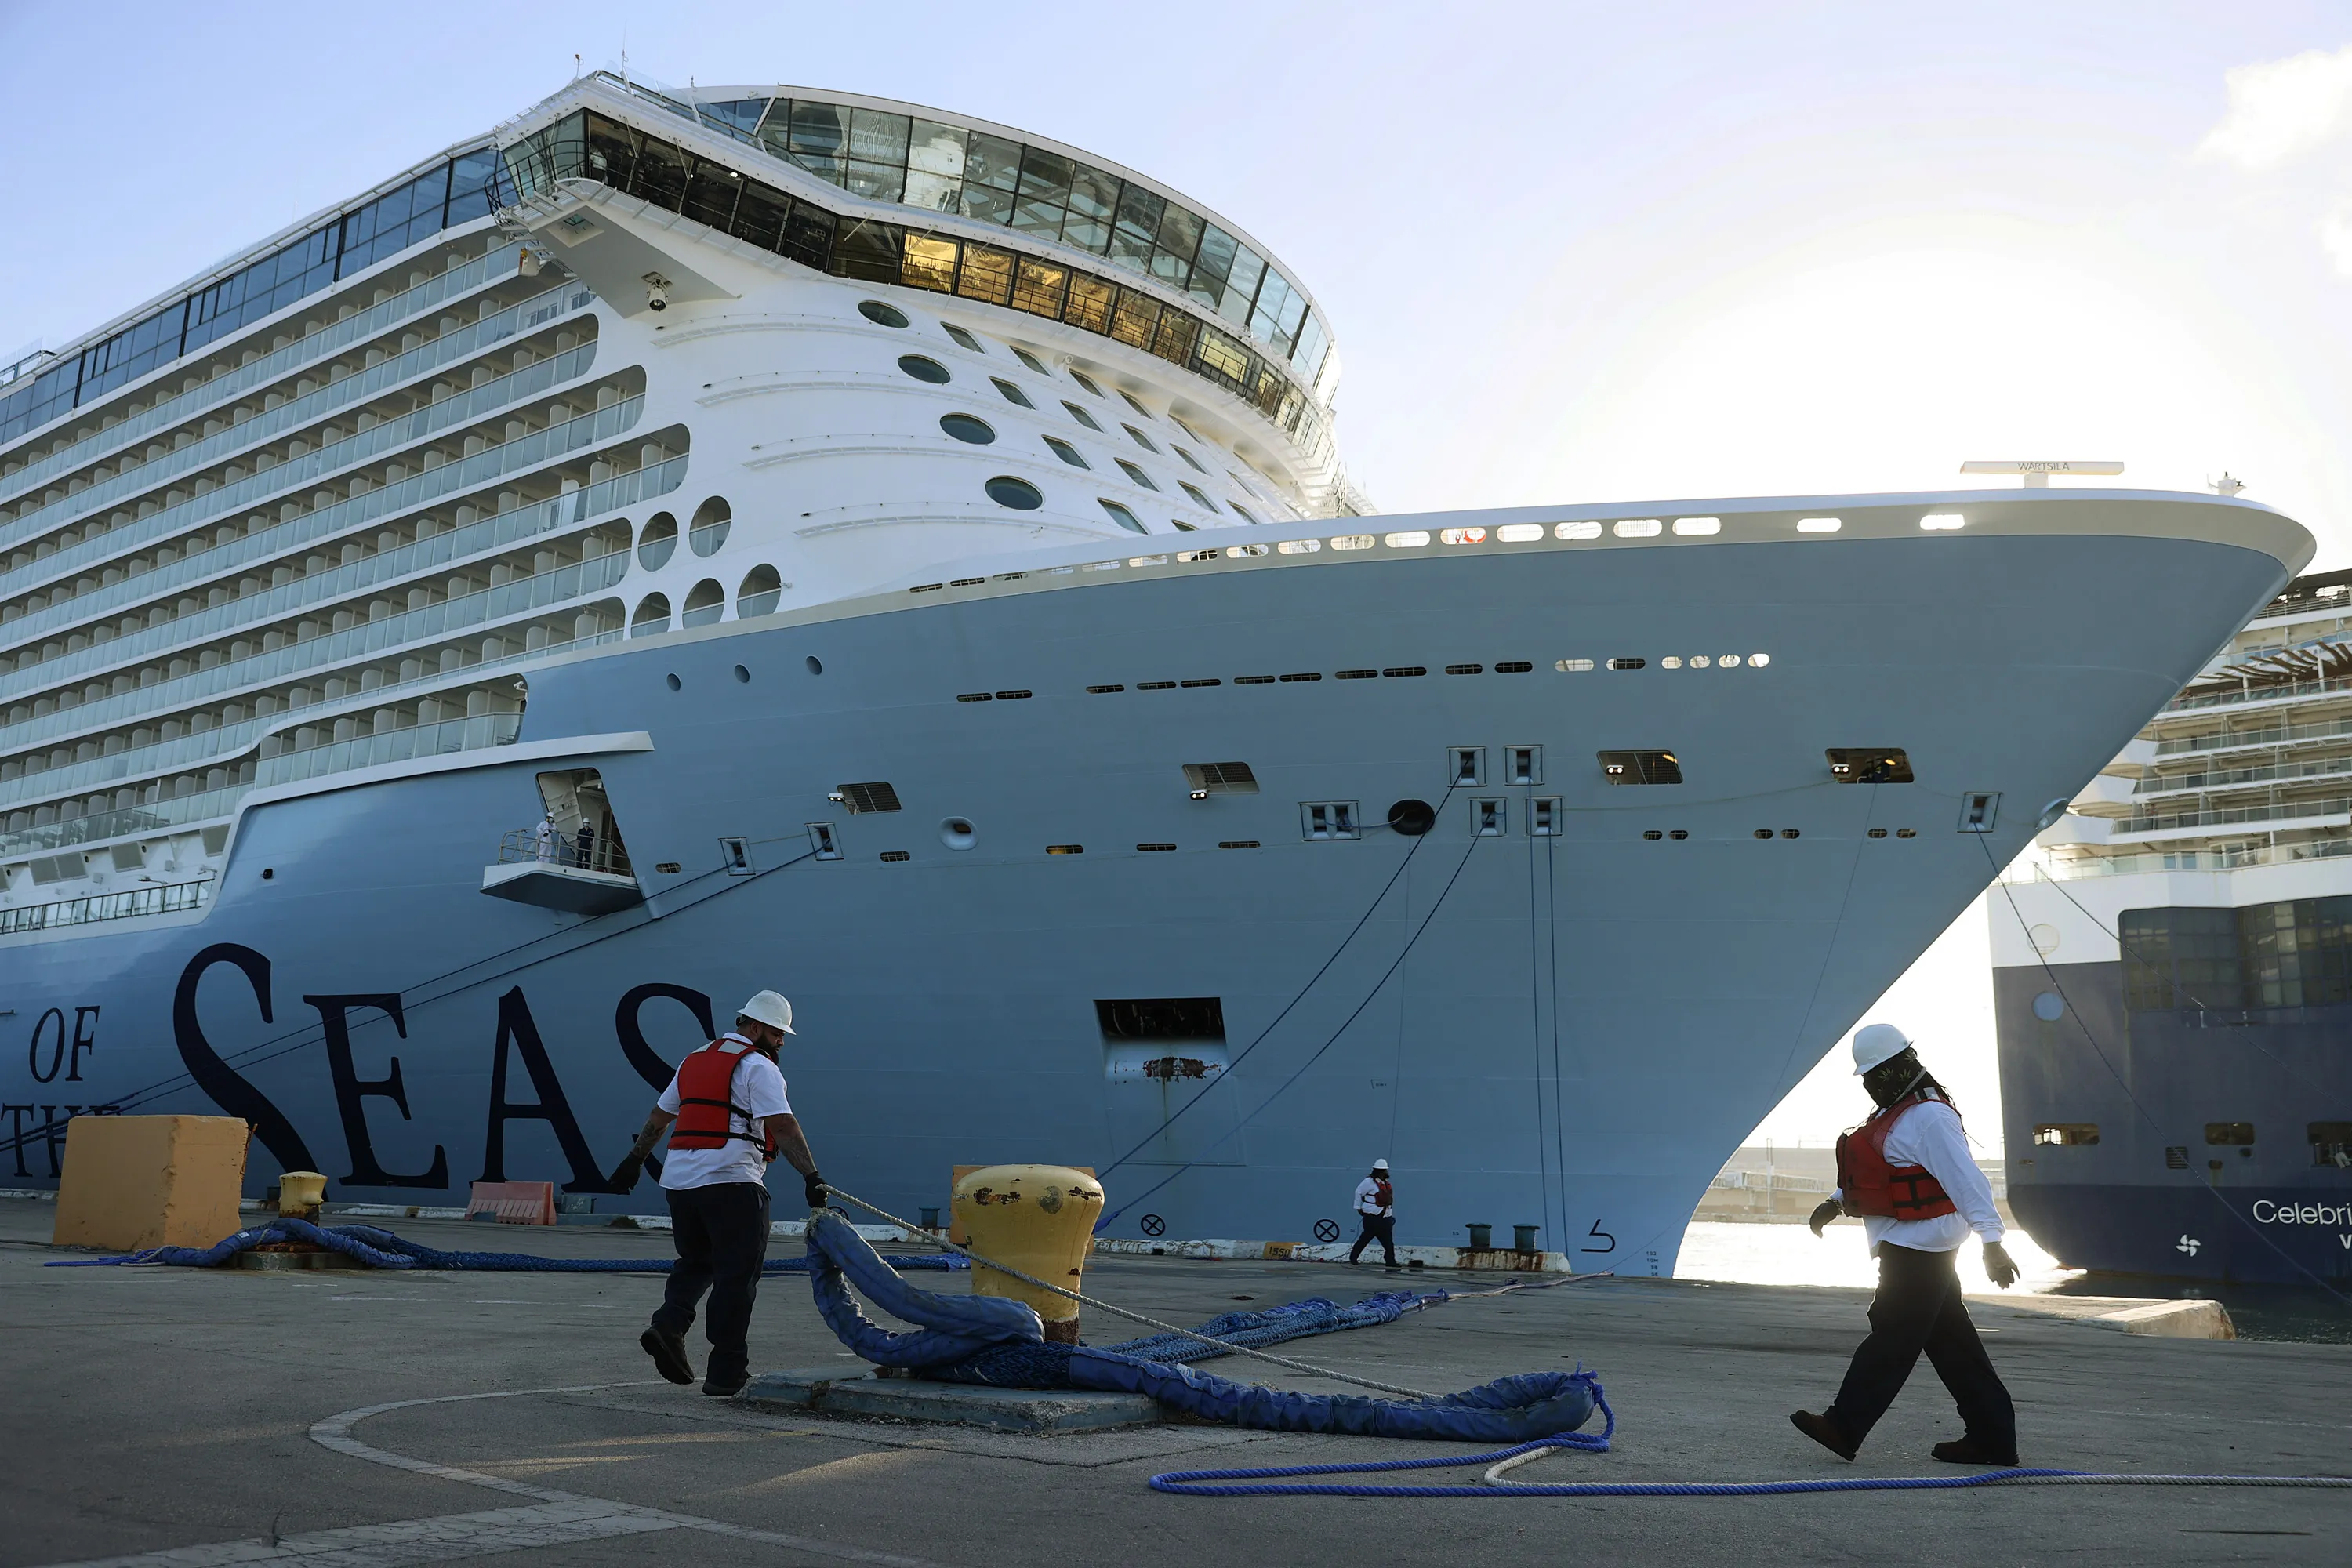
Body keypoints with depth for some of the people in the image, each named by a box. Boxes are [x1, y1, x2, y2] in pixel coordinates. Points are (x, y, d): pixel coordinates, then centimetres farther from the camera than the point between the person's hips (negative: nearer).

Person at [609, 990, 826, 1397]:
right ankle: (726, 1372, 0)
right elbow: (784, 1126, -15)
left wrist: (635, 1159, 39)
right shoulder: (757, 1066, -3)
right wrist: (812, 1177, -21)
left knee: (696, 1262, 22)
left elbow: (659, 1115, 30)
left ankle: (668, 1326, -2)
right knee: (736, 1274, 0)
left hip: (679, 1180, 7)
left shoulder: (694, 1060, 21)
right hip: (731, 1182, -7)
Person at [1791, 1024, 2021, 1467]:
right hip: (1911, 1246, 11)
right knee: (1951, 1341, 12)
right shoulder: (1896, 1112, 17)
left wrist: (1992, 1242, -31)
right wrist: (1837, 1201, 13)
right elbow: (1873, 1170, 26)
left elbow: (1967, 1180, -25)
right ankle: (1992, 1438, 17)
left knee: (1892, 1336, -6)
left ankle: (1844, 1427, -3)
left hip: (1919, 1245, -11)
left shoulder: (1929, 1118, -18)